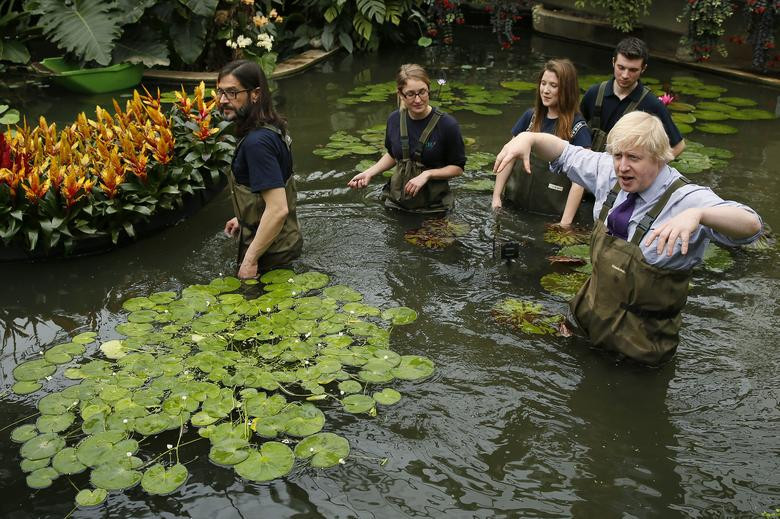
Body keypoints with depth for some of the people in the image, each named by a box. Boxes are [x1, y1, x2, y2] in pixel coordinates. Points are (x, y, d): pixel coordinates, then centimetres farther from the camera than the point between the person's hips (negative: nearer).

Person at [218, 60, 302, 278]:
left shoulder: (257, 142, -28)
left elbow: (278, 209, -31)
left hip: (269, 253, -9)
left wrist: (250, 260, -25)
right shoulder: (270, 129, 1)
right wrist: (245, 218, 21)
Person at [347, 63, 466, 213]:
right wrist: (369, 173, -3)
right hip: (397, 201, 4)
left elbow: (457, 167, -10)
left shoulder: (447, 125, -20)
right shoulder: (394, 119, -7)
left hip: (433, 207, -4)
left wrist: (428, 174, -23)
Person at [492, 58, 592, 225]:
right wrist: (496, 196, 0)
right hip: (515, 207, 4)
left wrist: (565, 223, -17)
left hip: (551, 216, -4)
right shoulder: (531, 116, 5)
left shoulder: (577, 128, -9)